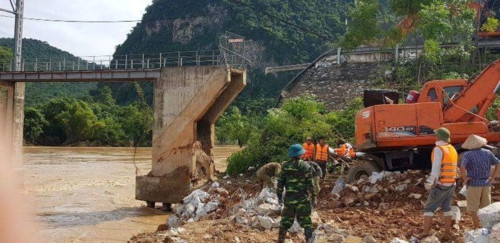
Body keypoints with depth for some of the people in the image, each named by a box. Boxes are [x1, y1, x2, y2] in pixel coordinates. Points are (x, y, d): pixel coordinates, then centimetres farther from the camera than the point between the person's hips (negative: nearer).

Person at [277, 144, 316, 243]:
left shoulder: (285, 166, 0)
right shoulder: (306, 166, -7)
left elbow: (280, 182, 2)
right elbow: (310, 184, -6)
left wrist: (279, 195, 12)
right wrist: (313, 198, 0)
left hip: (289, 197, 3)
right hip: (302, 198, -2)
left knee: (285, 221, 12)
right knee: (306, 222, 5)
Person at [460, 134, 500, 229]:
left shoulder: (467, 155, -11)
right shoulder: (488, 153, 3)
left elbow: (462, 167, -26)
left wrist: (465, 179, -13)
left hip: (473, 184, -4)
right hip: (486, 184, 4)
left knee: (474, 210, 6)